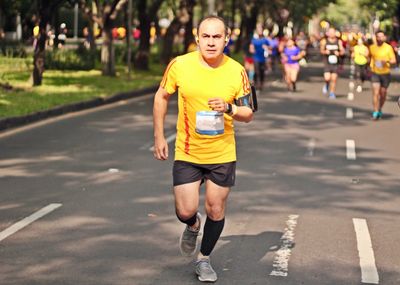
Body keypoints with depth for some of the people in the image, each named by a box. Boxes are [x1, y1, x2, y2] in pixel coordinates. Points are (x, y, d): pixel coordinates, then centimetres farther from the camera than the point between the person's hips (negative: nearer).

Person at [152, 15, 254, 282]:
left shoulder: (237, 71, -9)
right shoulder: (180, 65, -11)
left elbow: (248, 114, -1)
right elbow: (162, 97, 6)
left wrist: (229, 108, -22)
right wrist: (159, 137, 4)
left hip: (223, 154, 1)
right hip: (187, 153, 0)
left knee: (216, 211, 7)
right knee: (185, 211, -4)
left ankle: (204, 259, 31)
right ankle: (193, 225, 34)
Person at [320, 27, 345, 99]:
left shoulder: (339, 41, 2)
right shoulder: (324, 41, 1)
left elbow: (342, 51, 4)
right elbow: (321, 50, 4)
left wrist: (339, 53, -18)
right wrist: (325, 51, -19)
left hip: (335, 63, 1)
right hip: (327, 63, -1)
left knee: (334, 79, -1)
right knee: (327, 78, -14)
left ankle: (332, 93, 13)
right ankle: (326, 85, 20)